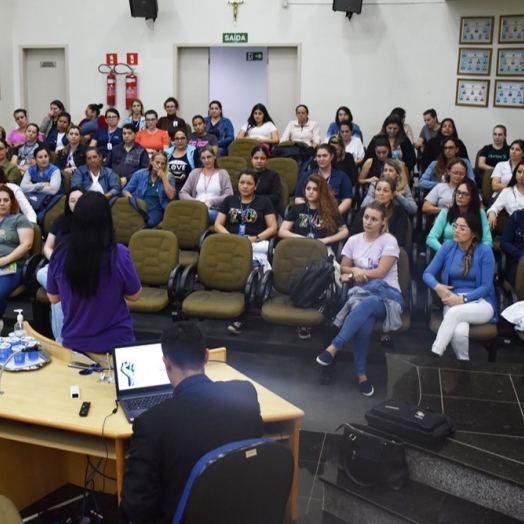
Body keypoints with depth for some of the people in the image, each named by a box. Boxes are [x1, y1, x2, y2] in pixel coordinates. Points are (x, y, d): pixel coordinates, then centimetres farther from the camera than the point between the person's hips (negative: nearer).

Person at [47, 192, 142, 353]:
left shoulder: (60, 254, -15)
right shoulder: (119, 254, -22)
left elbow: (53, 298, 1)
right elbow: (134, 295, -6)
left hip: (73, 343, 2)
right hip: (116, 342, -2)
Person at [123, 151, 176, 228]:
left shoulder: (169, 177, 9)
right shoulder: (140, 174, 12)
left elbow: (171, 196, -6)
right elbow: (126, 190, 12)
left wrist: (163, 177, -7)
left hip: (155, 209, -1)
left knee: (150, 223, -36)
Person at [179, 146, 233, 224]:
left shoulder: (222, 173, 14)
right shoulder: (195, 173, 22)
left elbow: (229, 196, 2)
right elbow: (182, 193, 14)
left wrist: (211, 202, -14)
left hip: (215, 210, -2)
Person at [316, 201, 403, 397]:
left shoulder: (389, 241, 0)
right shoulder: (353, 240, 12)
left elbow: (381, 272, -8)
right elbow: (343, 268, 18)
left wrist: (354, 273, -6)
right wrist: (354, 271, -5)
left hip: (387, 293, -2)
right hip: (361, 292, 2)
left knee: (365, 304, -41)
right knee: (365, 321, -36)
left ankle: (333, 347, -41)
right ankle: (361, 374, -29)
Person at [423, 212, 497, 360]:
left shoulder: (485, 252, -4)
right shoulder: (447, 247, 5)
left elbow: (486, 286, -6)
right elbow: (427, 273, 4)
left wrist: (463, 299, -19)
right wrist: (437, 286, -18)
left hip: (481, 303, -2)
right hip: (454, 302, 2)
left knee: (455, 312, -36)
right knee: (459, 332, -33)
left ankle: (435, 355, -29)